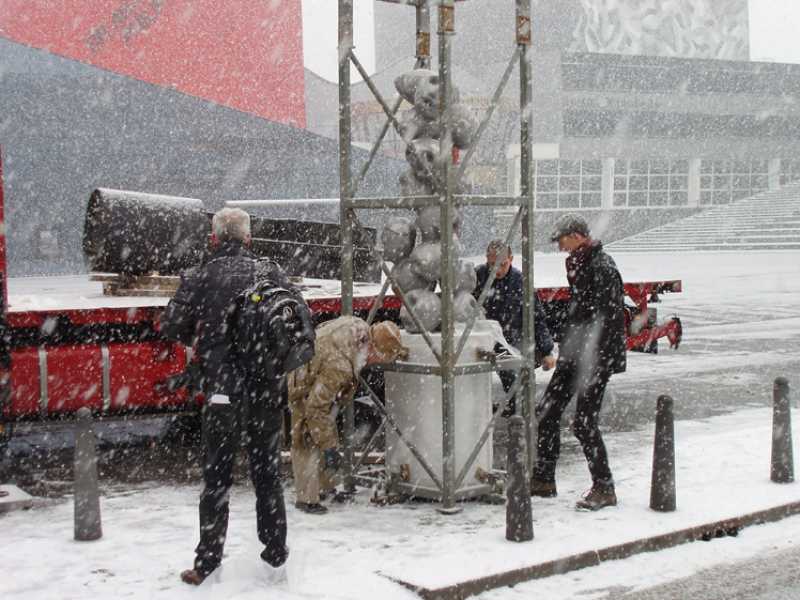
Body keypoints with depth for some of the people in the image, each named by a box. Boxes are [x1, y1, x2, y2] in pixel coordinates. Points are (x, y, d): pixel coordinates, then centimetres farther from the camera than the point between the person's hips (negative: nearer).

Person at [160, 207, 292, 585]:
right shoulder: (270, 273, 3)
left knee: (217, 476, 5)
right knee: (267, 472, 15)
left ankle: (207, 562, 8)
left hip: (222, 388, -2)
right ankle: (275, 550, 23)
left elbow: (172, 327, -6)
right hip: (267, 388, 3)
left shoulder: (199, 277, -5)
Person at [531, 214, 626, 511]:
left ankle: (604, 489, 5)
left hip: (597, 357, -10)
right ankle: (543, 480, 21)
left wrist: (592, 360, -26)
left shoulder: (602, 267, -17)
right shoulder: (579, 264, 13)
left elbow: (608, 319, -23)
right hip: (575, 354, 10)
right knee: (547, 412, 10)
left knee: (584, 422, -8)